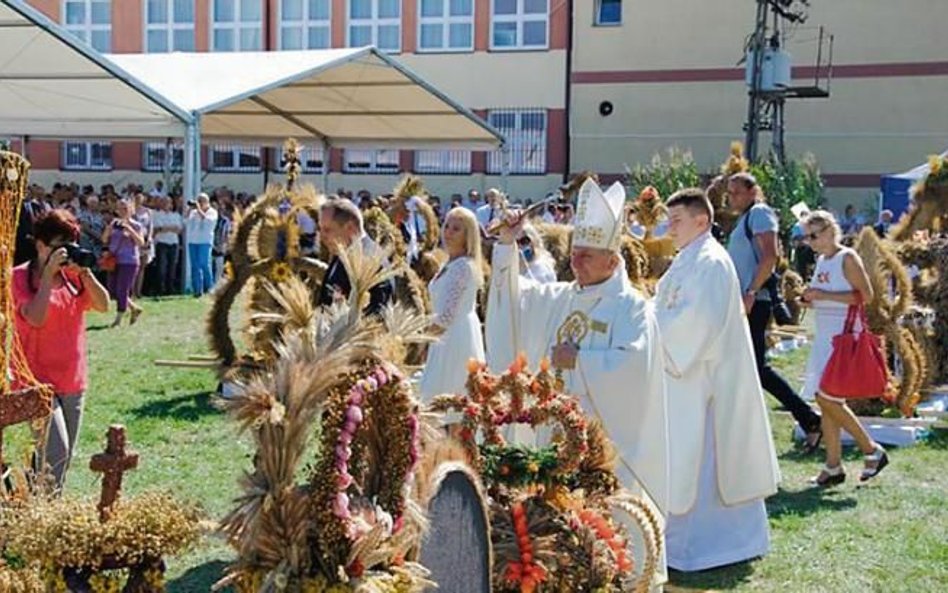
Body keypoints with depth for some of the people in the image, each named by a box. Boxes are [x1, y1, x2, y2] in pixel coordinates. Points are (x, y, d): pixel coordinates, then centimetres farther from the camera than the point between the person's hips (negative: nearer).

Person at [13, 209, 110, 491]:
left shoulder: (72, 274, 6)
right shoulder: (21, 276, -9)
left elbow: (103, 305, -2)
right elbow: (36, 318, -23)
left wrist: (85, 273, -14)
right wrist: (49, 274, -22)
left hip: (72, 380, 6)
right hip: (38, 379, -6)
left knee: (66, 455, 12)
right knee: (56, 452, -16)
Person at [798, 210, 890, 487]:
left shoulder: (847, 258, -9)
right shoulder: (821, 261, 15)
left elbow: (866, 295, -17)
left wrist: (824, 295, -19)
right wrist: (812, 298, 6)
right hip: (824, 337, 9)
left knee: (828, 398, -13)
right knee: (825, 400, 6)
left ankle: (872, 450, 1)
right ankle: (833, 466, 11)